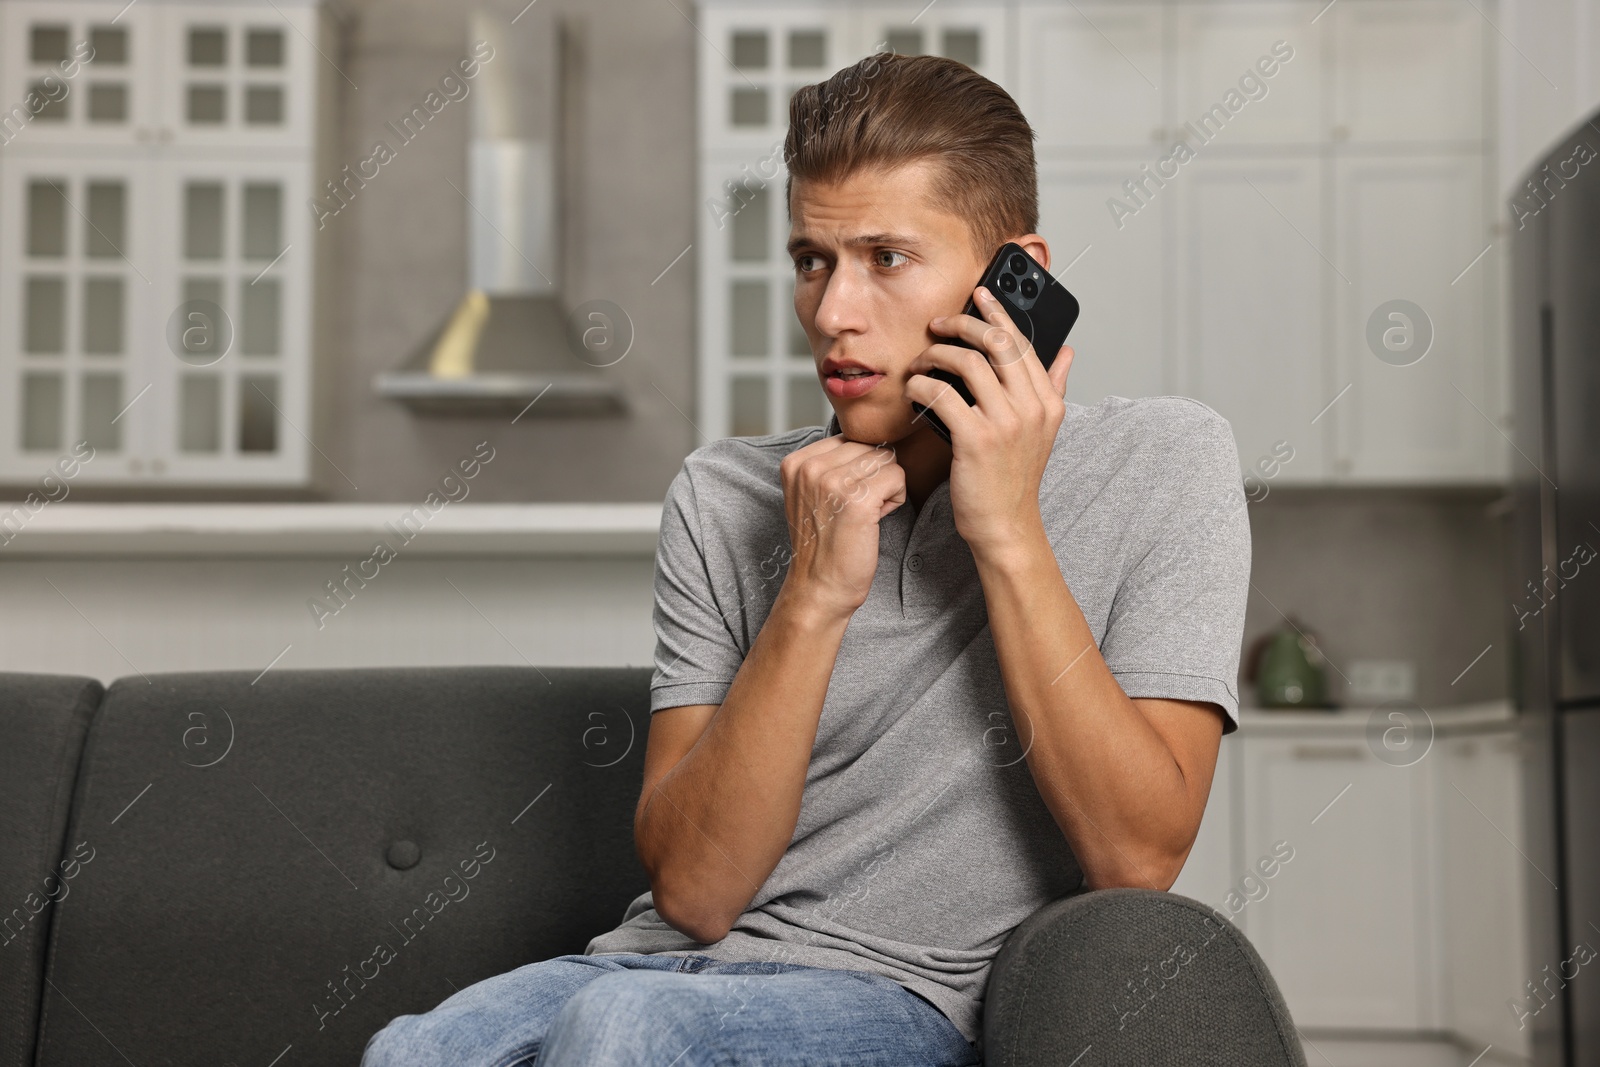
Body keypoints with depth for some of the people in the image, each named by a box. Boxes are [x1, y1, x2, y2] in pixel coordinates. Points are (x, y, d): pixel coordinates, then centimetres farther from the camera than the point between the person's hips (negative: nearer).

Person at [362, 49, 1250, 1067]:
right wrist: (814, 599, -15)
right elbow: (692, 889, -4)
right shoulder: (727, 498, 4)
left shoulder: (1163, 461, -2)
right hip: (674, 966, 2)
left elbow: (1139, 860, -11)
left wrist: (1009, 534, -14)